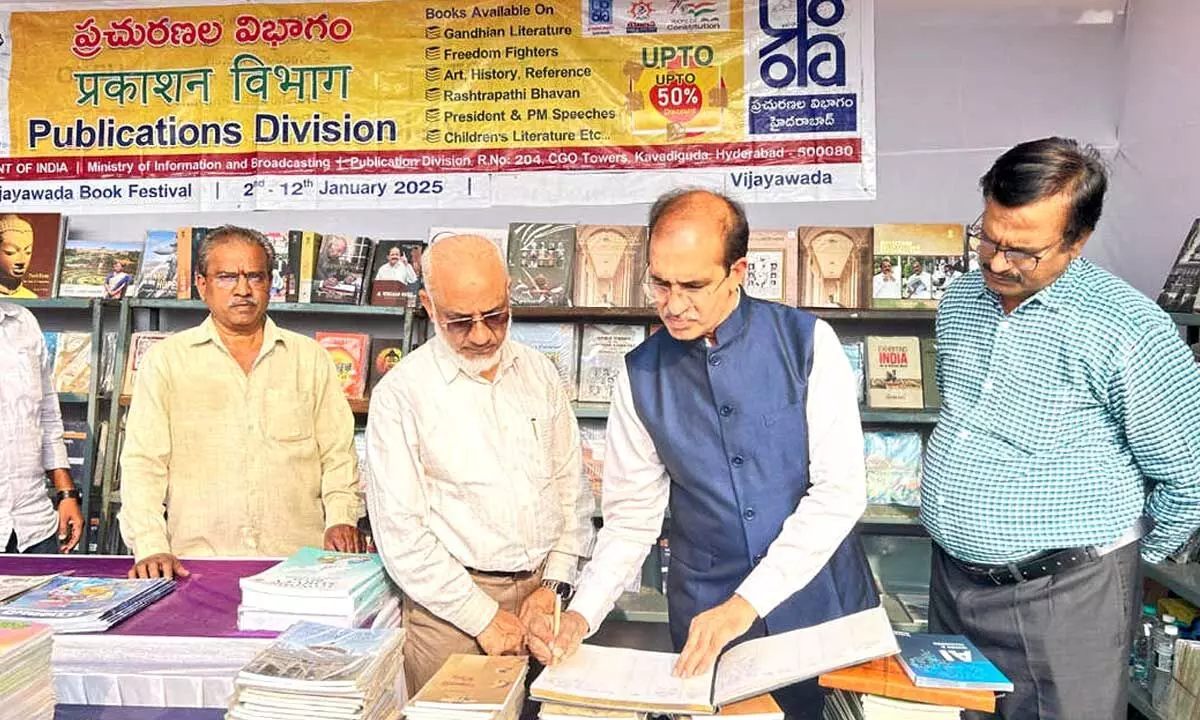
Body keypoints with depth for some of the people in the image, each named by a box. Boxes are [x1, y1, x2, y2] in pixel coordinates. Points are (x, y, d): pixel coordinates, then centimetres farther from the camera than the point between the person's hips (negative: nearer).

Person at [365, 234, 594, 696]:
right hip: (452, 608, -3)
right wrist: (485, 618, -10)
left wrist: (554, 585, -1)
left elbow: (571, 483, 8)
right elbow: (400, 534, -11)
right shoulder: (400, 393, -9)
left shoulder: (538, 373, 5)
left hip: (540, 594, 4)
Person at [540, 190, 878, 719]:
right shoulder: (641, 374, -5)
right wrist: (582, 614, -12)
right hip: (705, 617, 1)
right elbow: (632, 515, 0)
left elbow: (841, 490, -16)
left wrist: (746, 602, -20)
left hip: (821, 602, -1)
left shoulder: (807, 342, -12)